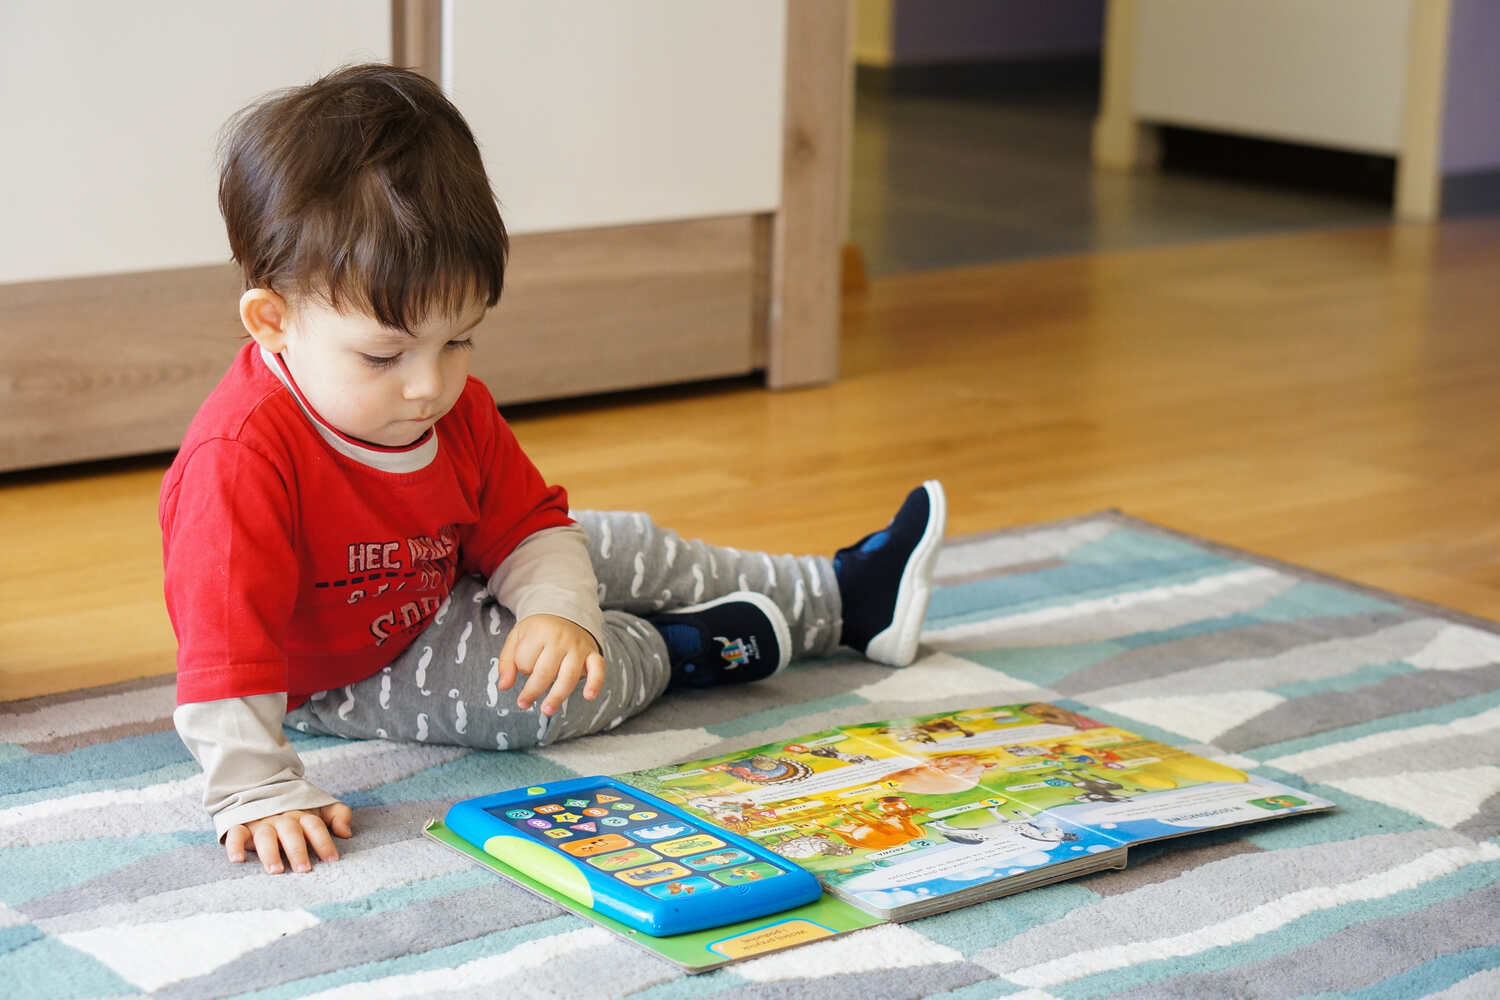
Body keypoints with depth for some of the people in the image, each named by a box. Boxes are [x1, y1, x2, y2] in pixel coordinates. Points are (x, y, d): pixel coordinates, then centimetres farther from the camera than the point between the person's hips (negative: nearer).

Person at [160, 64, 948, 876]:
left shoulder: (457, 410, -11)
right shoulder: (240, 458, -38)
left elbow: (528, 527, -2)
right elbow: (222, 651, -41)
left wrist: (559, 609, -23)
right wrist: (258, 794, -45)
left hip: (444, 597, 8)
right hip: (337, 678, -8)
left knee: (620, 549, 9)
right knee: (526, 696, -28)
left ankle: (841, 599, 26)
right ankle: (687, 649, 1)